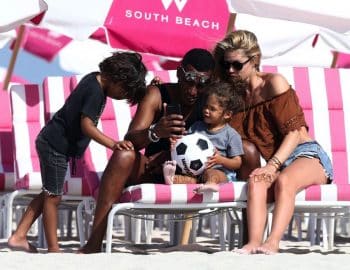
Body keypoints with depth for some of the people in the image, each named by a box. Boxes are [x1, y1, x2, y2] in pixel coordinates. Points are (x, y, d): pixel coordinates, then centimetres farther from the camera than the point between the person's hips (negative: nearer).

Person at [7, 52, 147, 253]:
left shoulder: (94, 79, 6)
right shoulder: (95, 92, -22)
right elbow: (86, 125, -31)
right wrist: (113, 144, -42)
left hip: (50, 141, 10)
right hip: (56, 146, -10)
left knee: (49, 194, 17)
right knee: (53, 197, -2)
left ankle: (18, 237, 19)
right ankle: (53, 250, 5)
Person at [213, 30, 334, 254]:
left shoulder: (274, 83, -1)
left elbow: (294, 131, -9)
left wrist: (272, 165, -21)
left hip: (305, 153, -4)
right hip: (272, 162, 4)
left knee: (284, 180, -37)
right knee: (256, 182, -32)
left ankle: (273, 243, -53)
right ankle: (254, 244, -51)